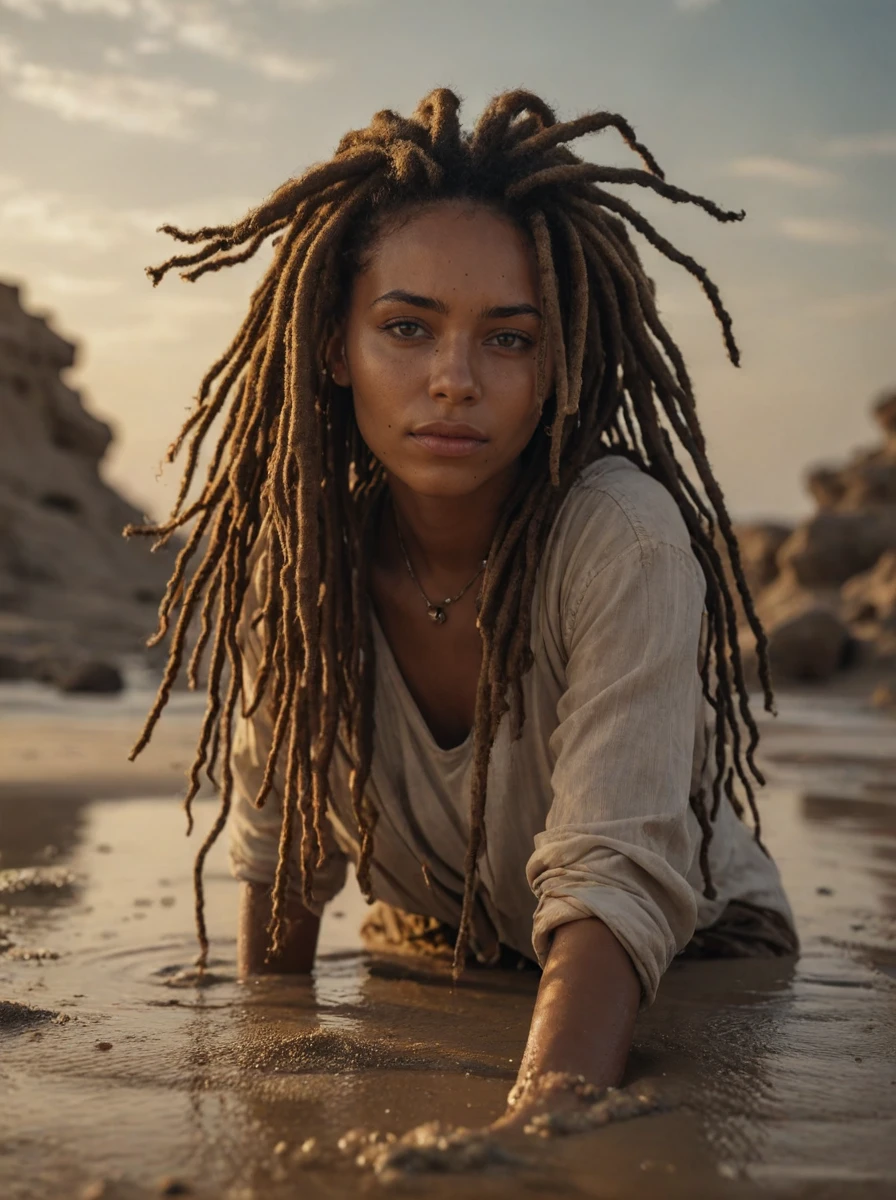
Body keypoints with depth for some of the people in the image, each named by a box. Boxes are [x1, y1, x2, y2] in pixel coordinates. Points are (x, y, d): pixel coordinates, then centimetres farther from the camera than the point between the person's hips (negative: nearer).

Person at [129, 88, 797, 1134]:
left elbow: (617, 879, -34)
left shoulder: (623, 542, -26)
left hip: (677, 975, -3)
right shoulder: (301, 550, -13)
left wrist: (544, 1116, -50)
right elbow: (280, 847, 0)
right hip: (433, 962, 3)